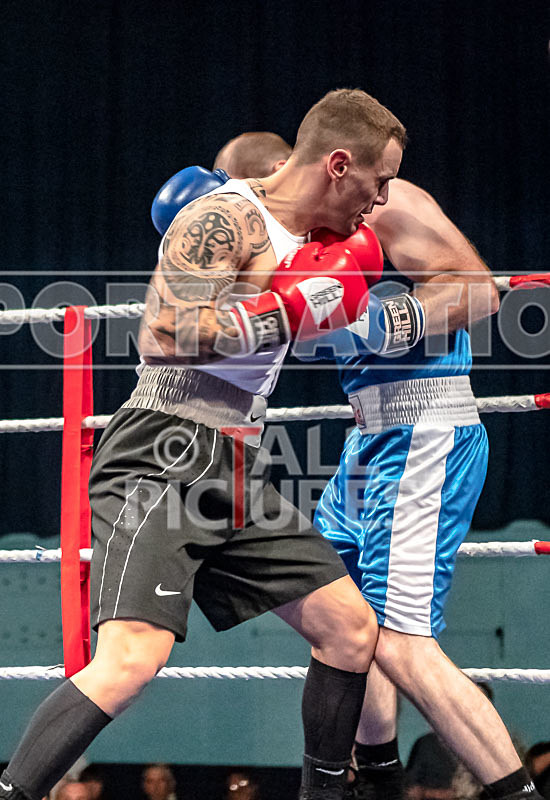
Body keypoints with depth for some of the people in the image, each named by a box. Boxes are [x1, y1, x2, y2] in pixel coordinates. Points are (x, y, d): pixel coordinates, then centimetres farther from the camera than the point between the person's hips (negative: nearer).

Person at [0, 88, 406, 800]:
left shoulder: (304, 235, 16)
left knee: (351, 630, 11)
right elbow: (168, 337, -25)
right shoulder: (223, 219, -13)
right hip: (160, 466, -9)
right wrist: (301, 302, -21)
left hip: (236, 475, 10)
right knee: (130, 660, -26)